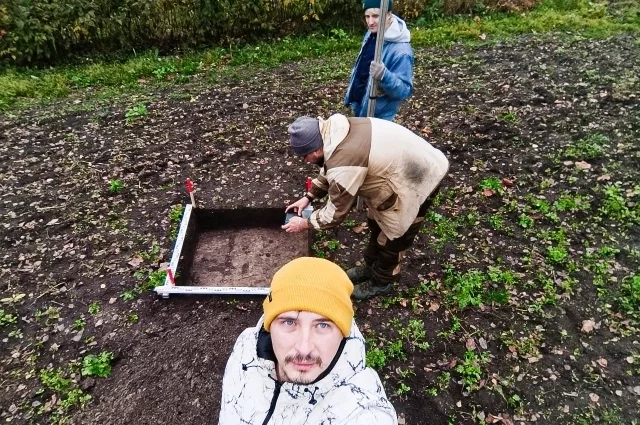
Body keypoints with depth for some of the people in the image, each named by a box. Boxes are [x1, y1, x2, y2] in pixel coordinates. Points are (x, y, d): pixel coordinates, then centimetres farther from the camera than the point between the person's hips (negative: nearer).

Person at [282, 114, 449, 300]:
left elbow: (335, 212, -21)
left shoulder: (344, 165, -34)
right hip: (404, 163, 9)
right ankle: (371, 267, 43)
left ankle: (381, 282, 33)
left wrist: (304, 224, -6)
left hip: (416, 183, -9)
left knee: (392, 237, 8)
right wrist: (308, 196, 11)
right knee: (376, 224, 22)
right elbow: (329, 169, 13)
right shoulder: (335, 131, -7)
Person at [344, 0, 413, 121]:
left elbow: (405, 90, -27)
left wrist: (384, 76, -45)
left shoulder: (401, 50, -27)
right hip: (359, 105, 8)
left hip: (377, 115, -8)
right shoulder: (371, 34, -2)